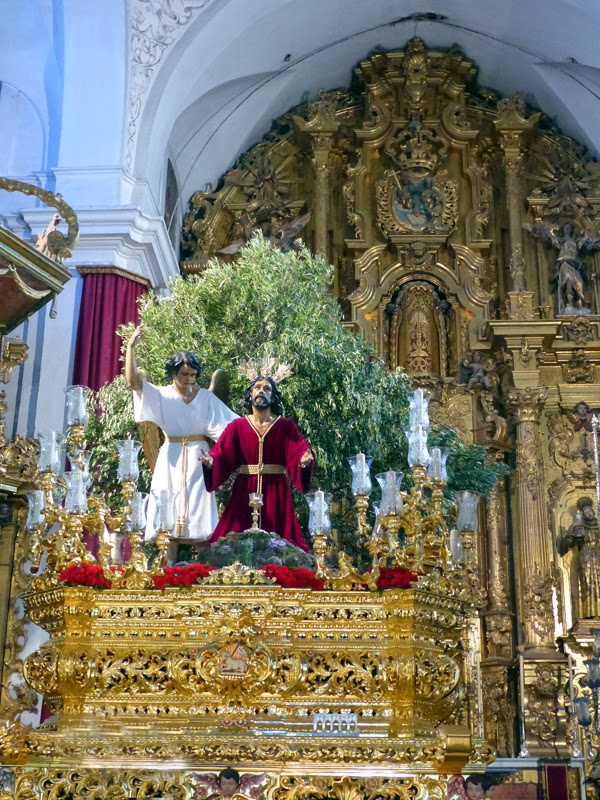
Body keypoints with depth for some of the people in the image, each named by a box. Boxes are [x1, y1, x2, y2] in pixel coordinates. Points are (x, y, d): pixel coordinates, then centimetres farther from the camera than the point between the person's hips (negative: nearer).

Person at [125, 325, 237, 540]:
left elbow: (230, 422, 3)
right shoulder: (161, 395, 4)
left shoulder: (205, 397, 4)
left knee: (198, 506, -3)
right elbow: (133, 382, -8)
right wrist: (131, 347, -13)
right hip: (171, 457, 0)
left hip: (198, 457, 0)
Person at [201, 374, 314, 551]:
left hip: (276, 493, 0)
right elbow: (222, 456, -4)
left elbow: (298, 453, -9)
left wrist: (304, 461, -31)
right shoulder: (237, 426, 5)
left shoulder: (286, 426, 4)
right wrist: (210, 461, -26)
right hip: (245, 491, 1)